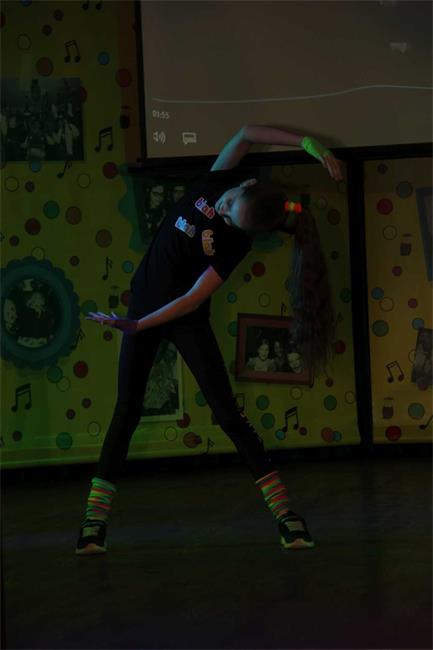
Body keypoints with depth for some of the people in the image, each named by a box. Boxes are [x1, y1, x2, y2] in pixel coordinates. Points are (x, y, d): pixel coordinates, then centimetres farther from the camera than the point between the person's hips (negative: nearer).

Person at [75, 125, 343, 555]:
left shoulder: (237, 239, -19)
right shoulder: (217, 182, -10)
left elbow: (193, 298, -23)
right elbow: (247, 133, -20)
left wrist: (136, 326, -28)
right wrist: (308, 144, -29)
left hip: (187, 319, -3)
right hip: (144, 304, 3)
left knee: (228, 413, -8)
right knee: (126, 412, 4)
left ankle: (284, 512, -4)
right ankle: (94, 519, 7)